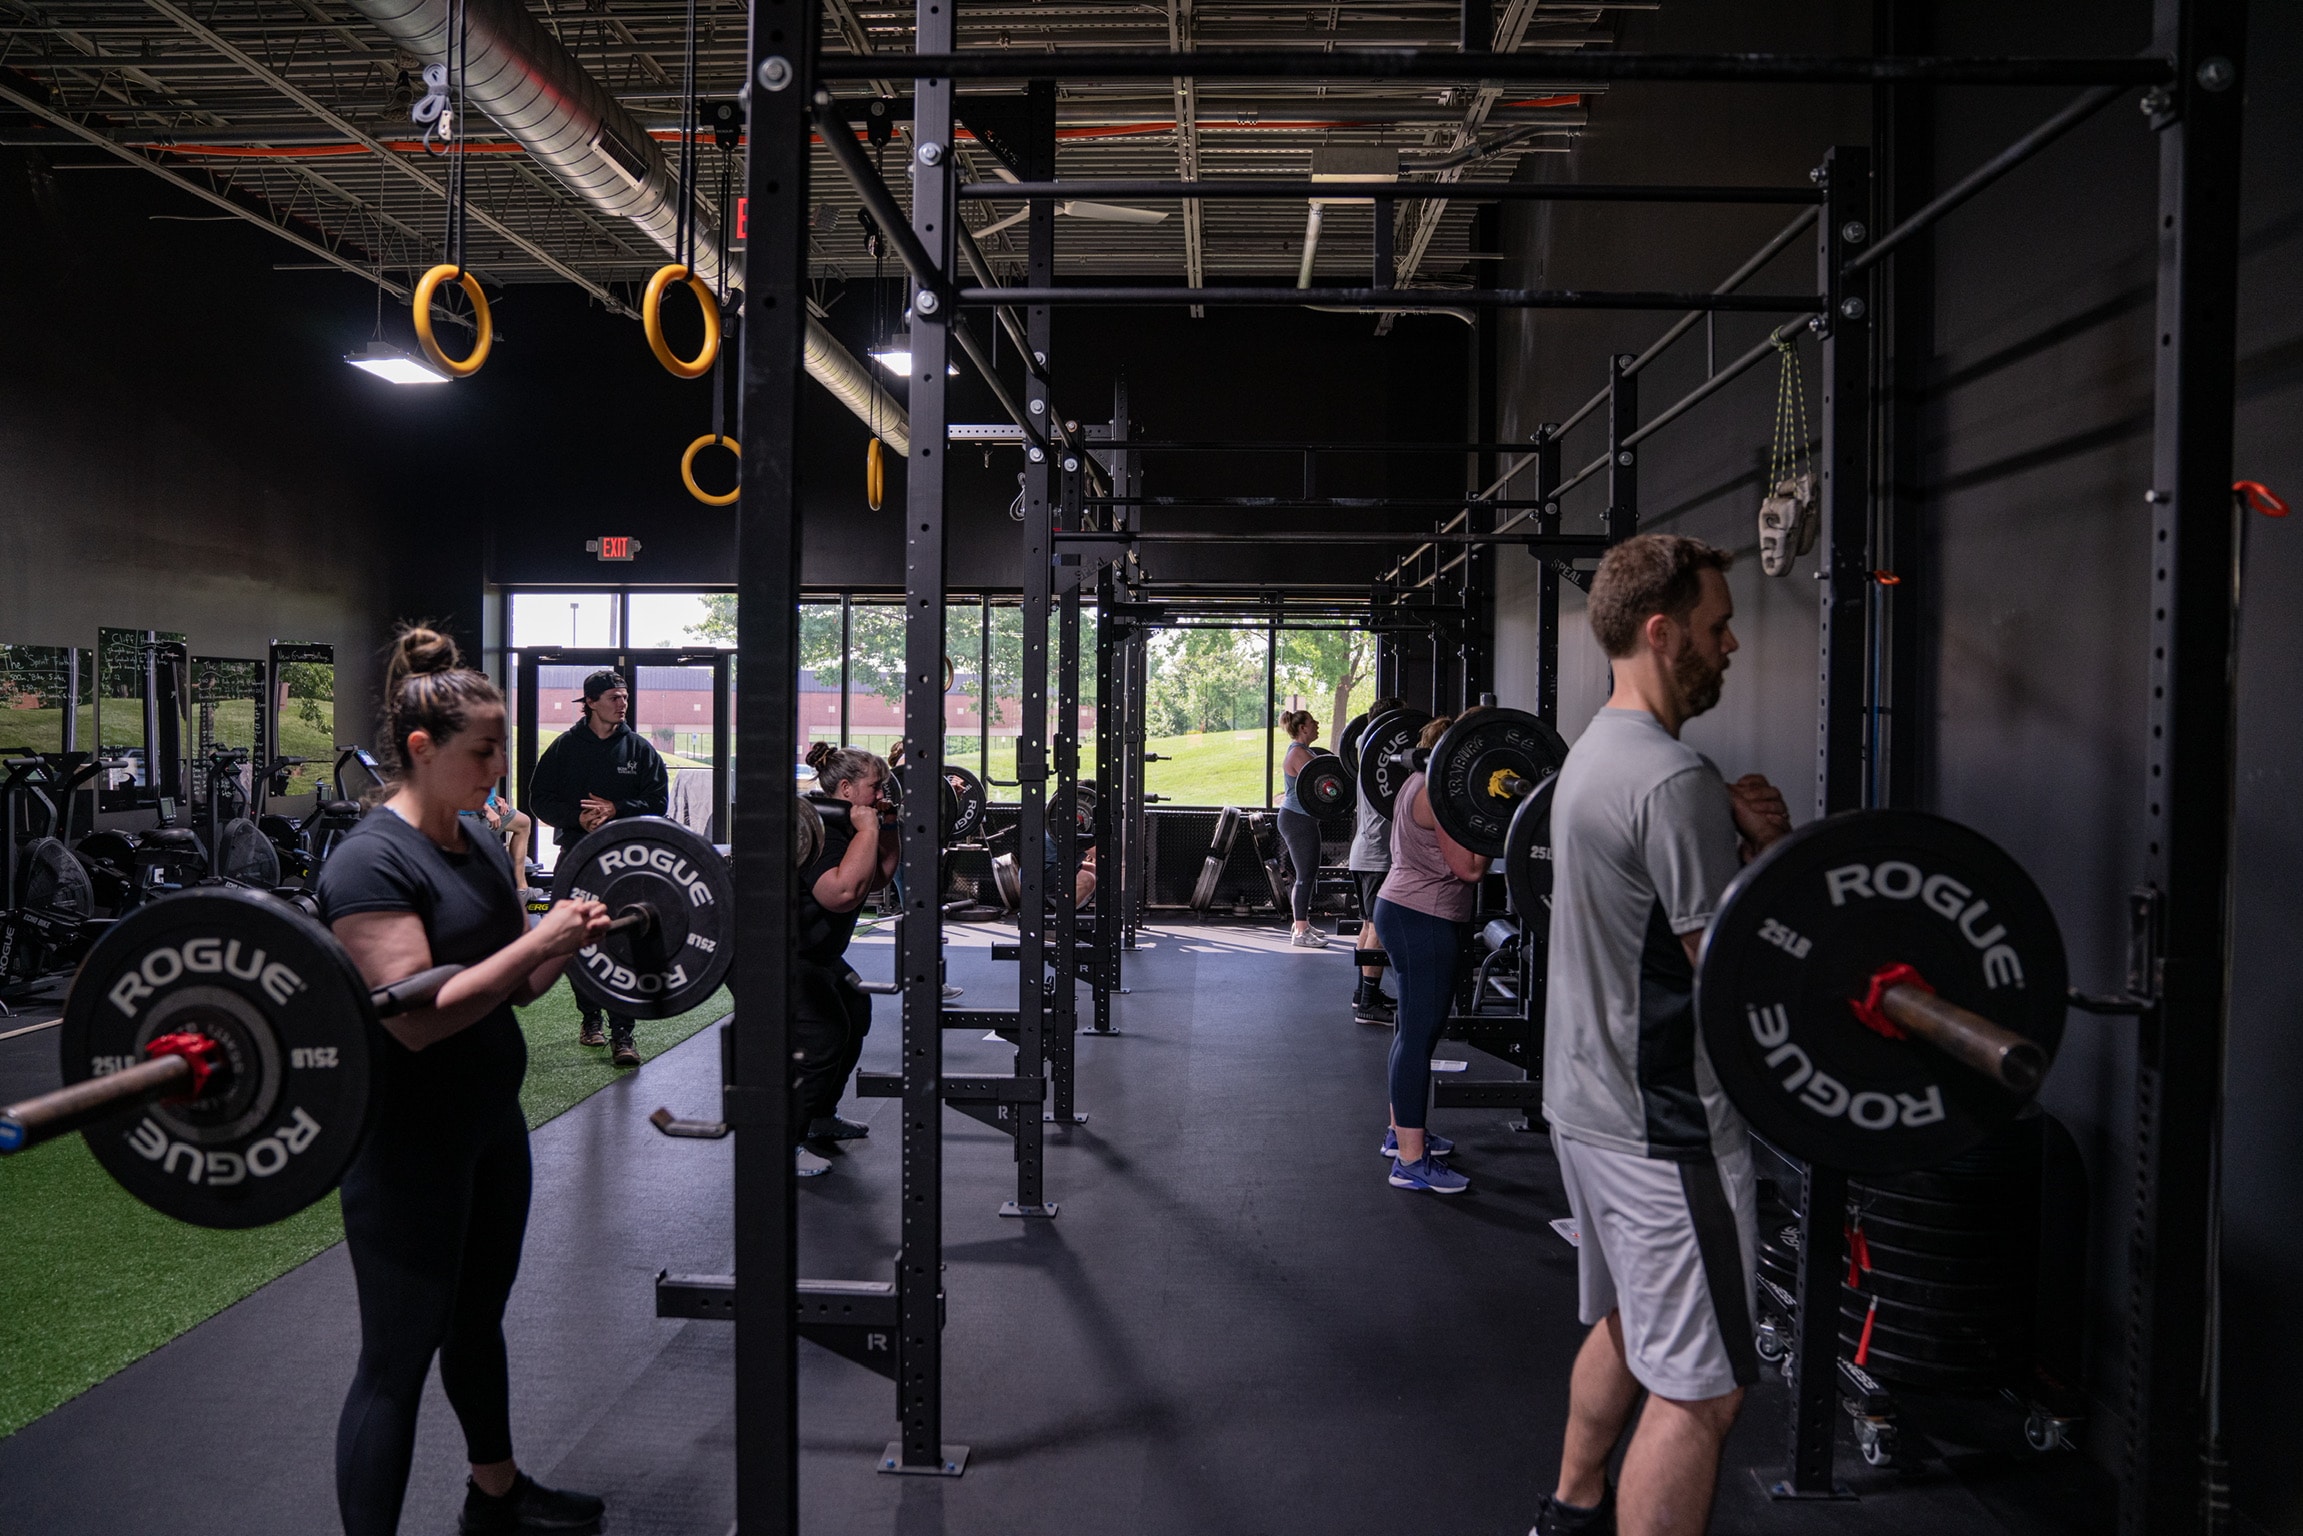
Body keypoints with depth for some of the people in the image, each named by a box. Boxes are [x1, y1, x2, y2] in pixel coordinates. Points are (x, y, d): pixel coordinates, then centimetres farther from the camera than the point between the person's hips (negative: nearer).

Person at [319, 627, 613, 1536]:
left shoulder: (480, 843, 7)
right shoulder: (371, 863, -19)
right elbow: (417, 1015, -27)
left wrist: (576, 938, -4)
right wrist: (537, 941, -29)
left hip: (490, 1124, 9)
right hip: (407, 1146, -9)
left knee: (478, 1320, 24)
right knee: (399, 1358, 1)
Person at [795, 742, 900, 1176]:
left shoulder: (843, 828, 9)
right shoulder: (818, 831, -24)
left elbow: (878, 878, 22)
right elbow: (843, 892, -40)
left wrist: (888, 827, 12)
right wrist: (867, 828, -33)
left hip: (812, 952, 12)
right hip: (776, 956, -12)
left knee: (854, 1011, 22)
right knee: (820, 1033, -22)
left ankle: (820, 1118, 33)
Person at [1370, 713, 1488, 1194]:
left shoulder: (1420, 782, 13)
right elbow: (1469, 867, -21)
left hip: (1405, 914, 11)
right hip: (1423, 922, -11)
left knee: (1415, 1029, 18)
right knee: (1420, 1034, -8)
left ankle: (1402, 1131, 30)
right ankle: (1410, 1161, -5)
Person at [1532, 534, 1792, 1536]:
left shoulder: (1596, 750, 11)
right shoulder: (1673, 779, -22)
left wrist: (1744, 842, 0)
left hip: (1591, 1097, 11)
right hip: (1664, 1122, -11)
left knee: (1626, 1324, 26)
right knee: (1699, 1388, -2)